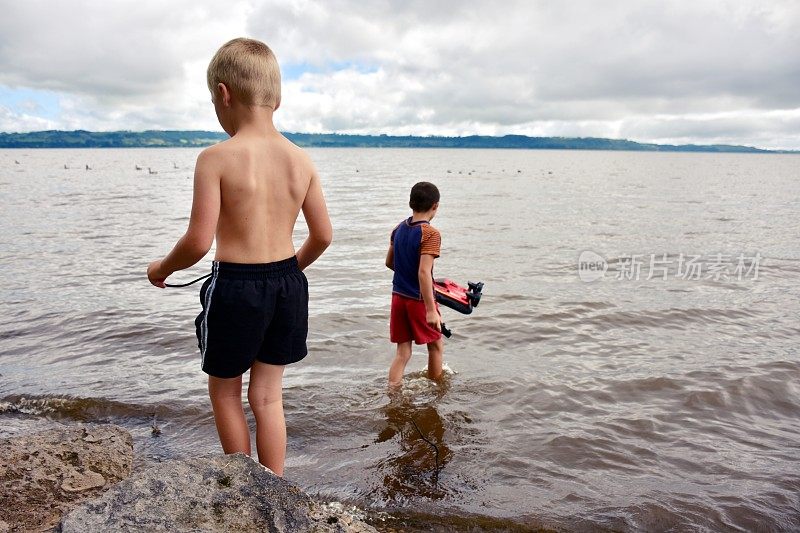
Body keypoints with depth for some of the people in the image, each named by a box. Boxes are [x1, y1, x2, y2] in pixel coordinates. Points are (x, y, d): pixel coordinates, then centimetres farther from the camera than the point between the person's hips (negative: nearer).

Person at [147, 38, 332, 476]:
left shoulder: (216, 158, -14)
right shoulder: (301, 160, 1)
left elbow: (198, 242, -17)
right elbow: (323, 236, 5)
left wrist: (161, 269, 4)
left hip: (234, 286, -4)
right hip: (287, 284, 5)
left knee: (224, 391, 20)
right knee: (267, 395, 18)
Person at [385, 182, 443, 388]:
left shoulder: (398, 229, 5)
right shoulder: (431, 234, -18)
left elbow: (389, 262, 15)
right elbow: (424, 272, -25)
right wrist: (431, 310, -24)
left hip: (398, 296, 6)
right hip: (419, 299, -6)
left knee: (402, 352, 11)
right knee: (436, 346, 17)